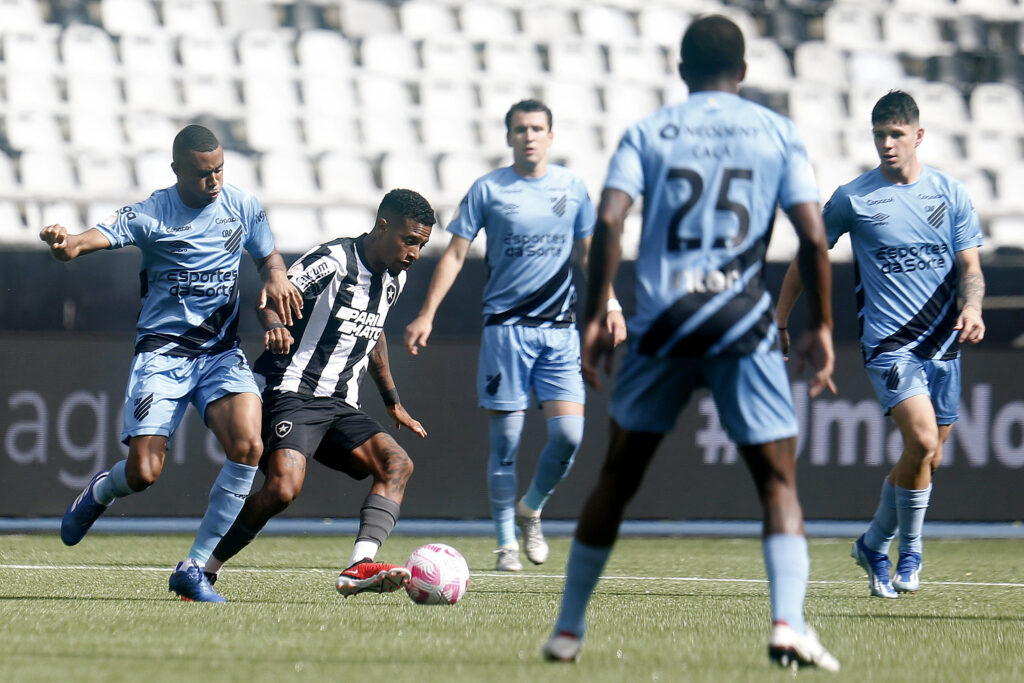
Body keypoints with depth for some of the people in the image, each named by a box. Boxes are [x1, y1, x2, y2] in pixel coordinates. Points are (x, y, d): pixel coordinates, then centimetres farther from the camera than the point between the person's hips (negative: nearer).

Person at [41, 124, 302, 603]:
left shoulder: (243, 207, 4)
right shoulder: (151, 215, -9)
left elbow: (268, 256, 21)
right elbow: (101, 235, -25)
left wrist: (276, 278, -4)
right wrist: (66, 244, -49)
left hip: (222, 353, 3)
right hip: (162, 352, -3)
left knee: (248, 447, -22)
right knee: (143, 473, -14)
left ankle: (194, 568, -8)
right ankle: (99, 492, 28)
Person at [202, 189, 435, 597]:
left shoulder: (394, 279, 14)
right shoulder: (333, 261, -11)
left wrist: (393, 402, 34)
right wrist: (274, 325, -42)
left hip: (339, 407, 8)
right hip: (293, 393, -8)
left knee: (397, 463, -16)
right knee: (284, 487, -28)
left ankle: (359, 567, -31)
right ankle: (203, 570, -10)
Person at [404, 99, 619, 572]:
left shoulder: (570, 187, 8)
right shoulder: (488, 190, 0)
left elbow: (589, 251, 19)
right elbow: (455, 254, 2)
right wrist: (427, 314, -5)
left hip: (559, 329, 2)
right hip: (505, 326, -2)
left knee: (569, 432, -10)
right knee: (505, 440, -2)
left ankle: (530, 509, 17)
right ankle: (506, 543, 9)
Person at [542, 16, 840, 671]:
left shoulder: (646, 133, 8)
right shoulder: (779, 133, 8)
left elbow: (609, 220, -5)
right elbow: (813, 234, -1)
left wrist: (595, 317, -2)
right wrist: (821, 327, 6)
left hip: (661, 322, 1)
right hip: (744, 324, -1)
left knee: (618, 476, 14)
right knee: (779, 480, 2)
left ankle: (568, 629, 20)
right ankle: (789, 622, -18)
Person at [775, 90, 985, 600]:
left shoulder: (950, 194, 5)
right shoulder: (853, 198, -2)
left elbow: (969, 266, 5)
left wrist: (971, 308, -16)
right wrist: (778, 325, 8)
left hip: (943, 344, 4)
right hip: (887, 342, -4)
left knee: (928, 458, 8)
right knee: (922, 441, -22)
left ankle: (874, 546, 31)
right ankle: (909, 552, -3)